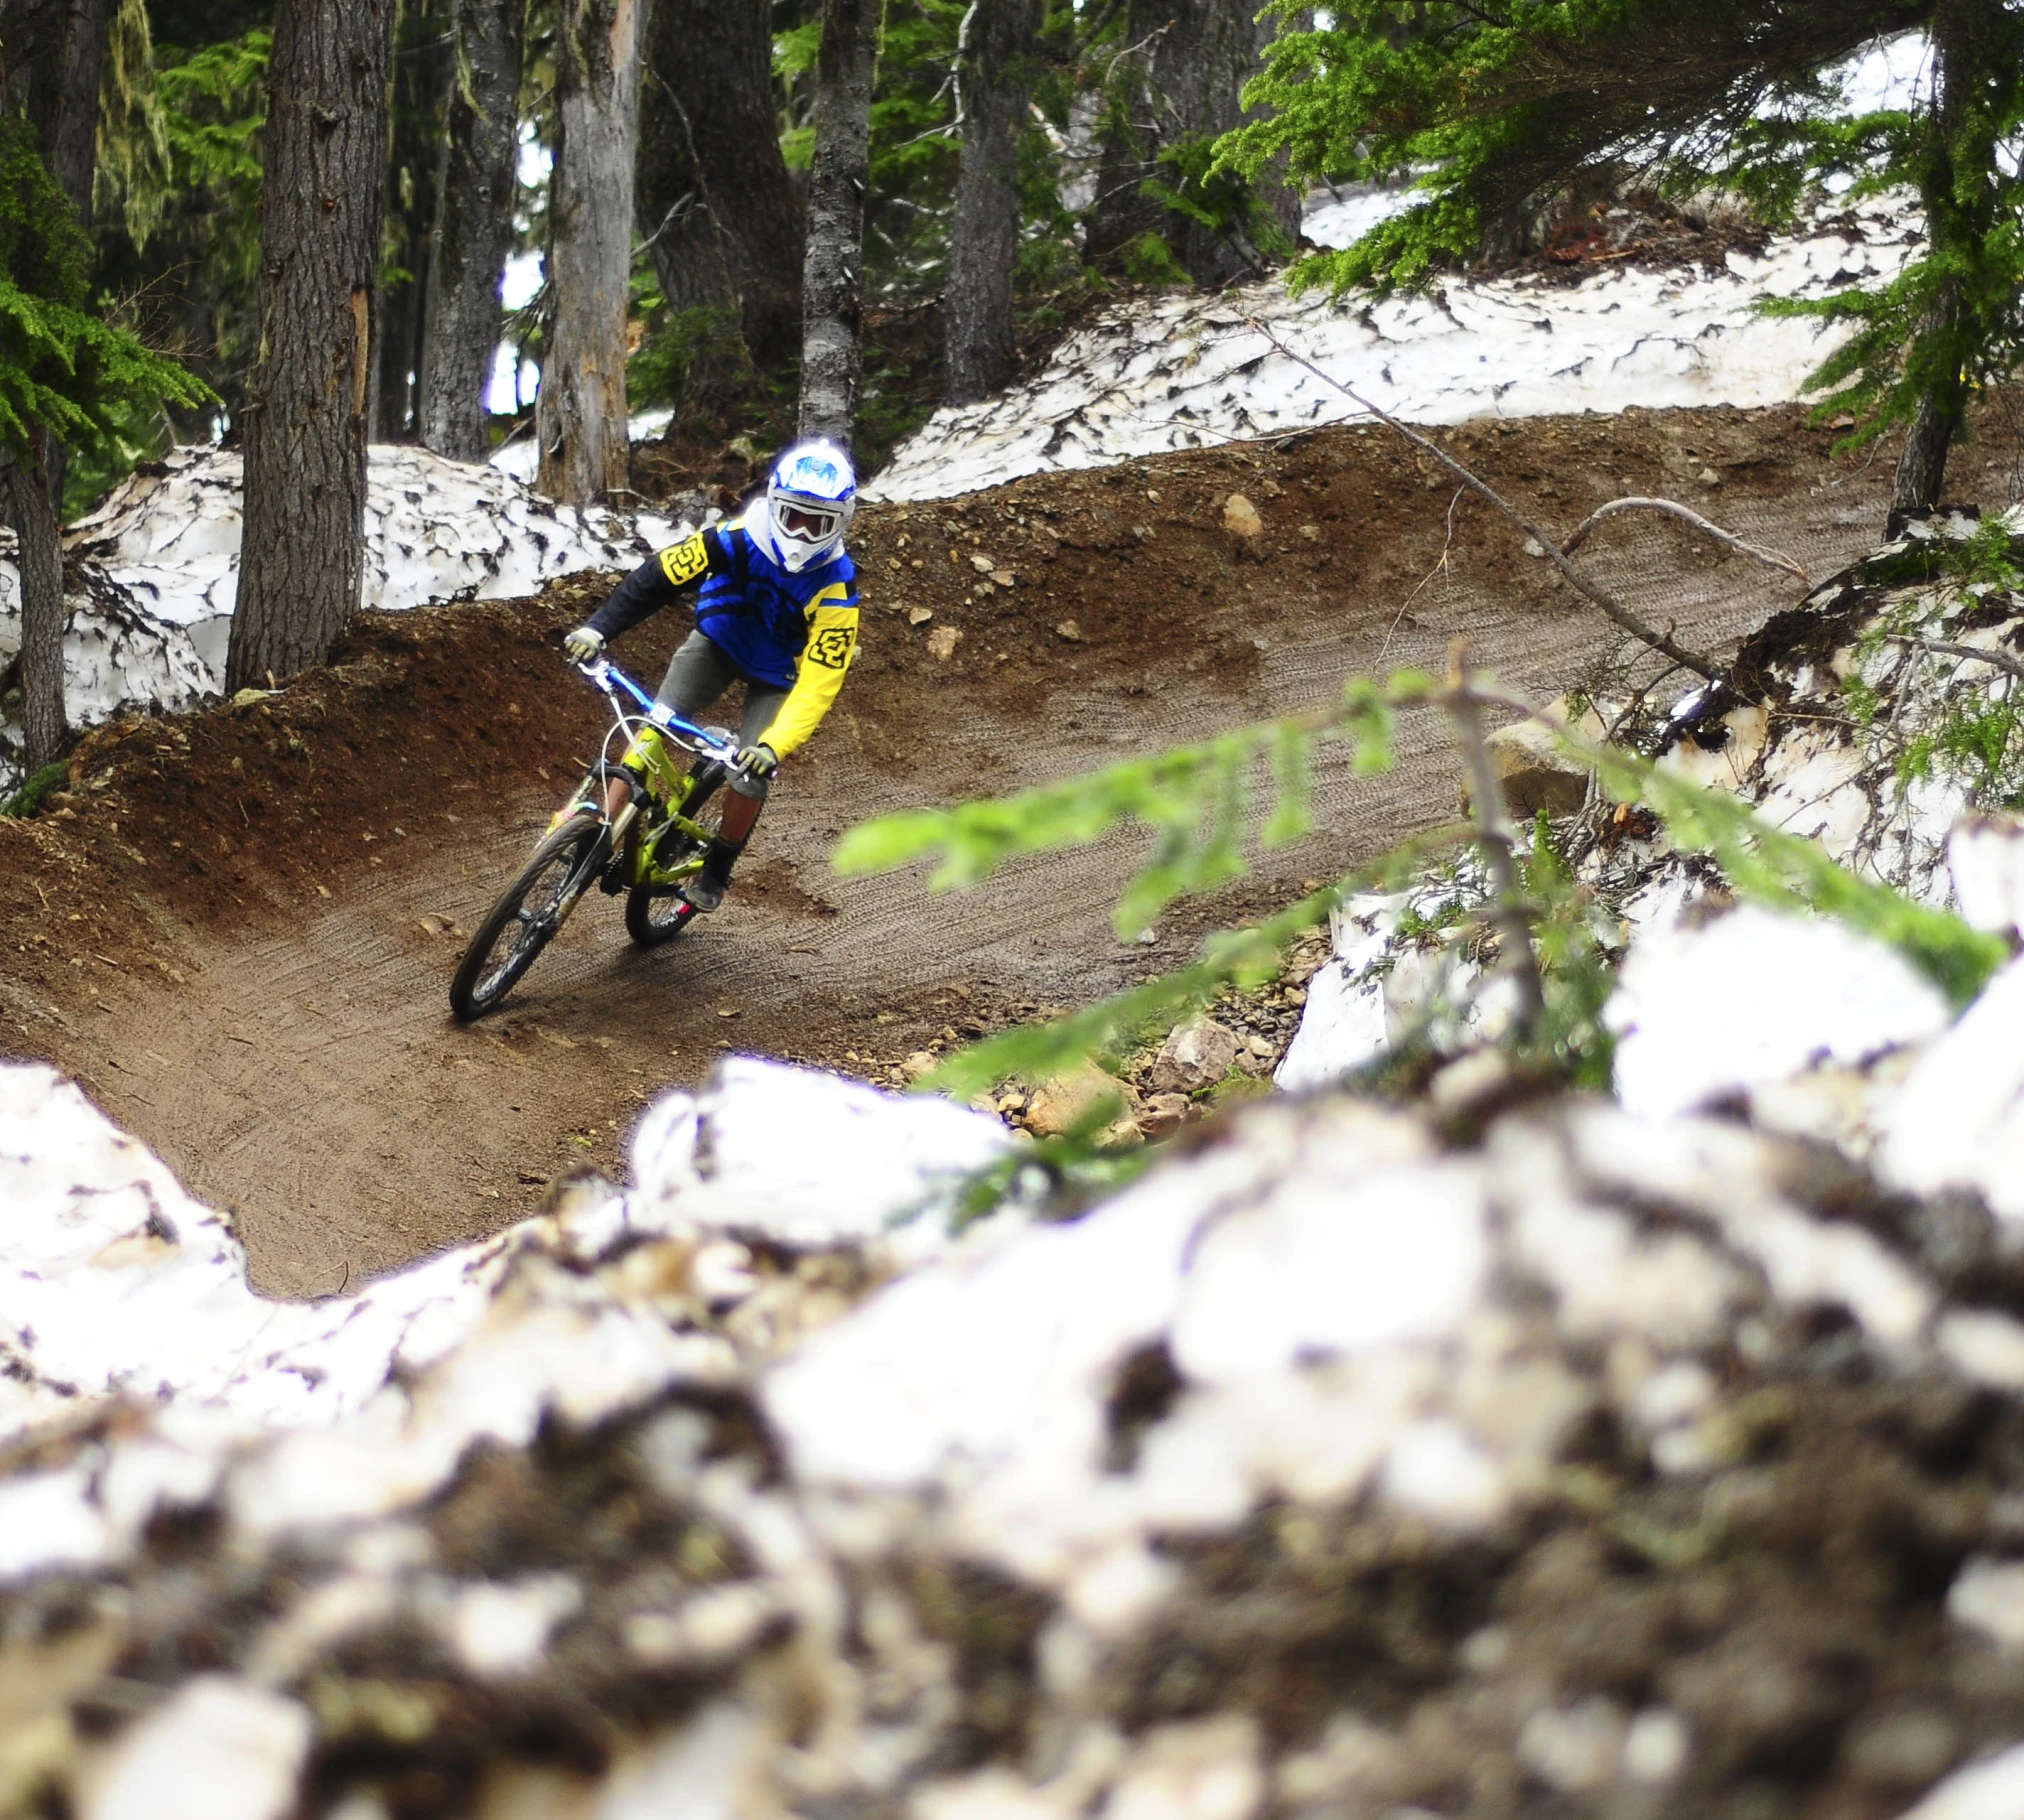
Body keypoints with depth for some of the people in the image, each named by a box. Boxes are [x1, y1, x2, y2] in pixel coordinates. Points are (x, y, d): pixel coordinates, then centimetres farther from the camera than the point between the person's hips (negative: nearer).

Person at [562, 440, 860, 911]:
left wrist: (775, 745, -50)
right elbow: (657, 576, -26)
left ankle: (717, 868, 15)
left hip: (776, 676, -2)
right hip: (717, 641, 2)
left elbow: (818, 684, -36)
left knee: (752, 777, -11)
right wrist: (597, 629, -35)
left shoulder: (835, 589, -33)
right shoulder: (739, 538, -30)